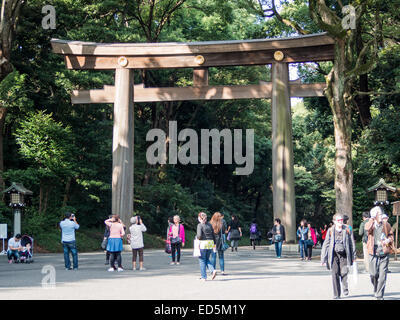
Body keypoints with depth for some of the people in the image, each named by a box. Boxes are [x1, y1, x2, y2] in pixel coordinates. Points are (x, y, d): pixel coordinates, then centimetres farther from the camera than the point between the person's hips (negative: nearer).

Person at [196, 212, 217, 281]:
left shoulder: (200, 225, -9)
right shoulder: (209, 224, 8)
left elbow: (199, 235, -20)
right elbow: (213, 235, 10)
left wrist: (197, 237, 3)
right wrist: (214, 244, 17)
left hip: (203, 243, -5)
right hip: (210, 242, 5)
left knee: (202, 260, 5)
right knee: (207, 259, 19)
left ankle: (204, 277, 6)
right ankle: (213, 270, -5)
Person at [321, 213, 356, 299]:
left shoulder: (347, 230, 4)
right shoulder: (330, 231, 3)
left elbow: (352, 243, 10)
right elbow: (326, 244, 5)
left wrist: (353, 256, 8)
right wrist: (323, 258, 2)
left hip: (344, 255, 0)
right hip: (334, 255, 0)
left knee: (344, 273, -8)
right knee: (335, 274, -4)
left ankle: (345, 288, 21)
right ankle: (336, 295, 5)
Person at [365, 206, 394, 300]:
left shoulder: (386, 225, 5)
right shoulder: (370, 224, -2)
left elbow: (391, 235, 19)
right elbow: (367, 228, -27)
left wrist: (388, 240, -3)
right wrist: (372, 218, -22)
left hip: (384, 254, 1)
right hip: (374, 254, -1)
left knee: (382, 275, -3)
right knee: (374, 274, 0)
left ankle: (379, 295, 6)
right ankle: (376, 288, 32)